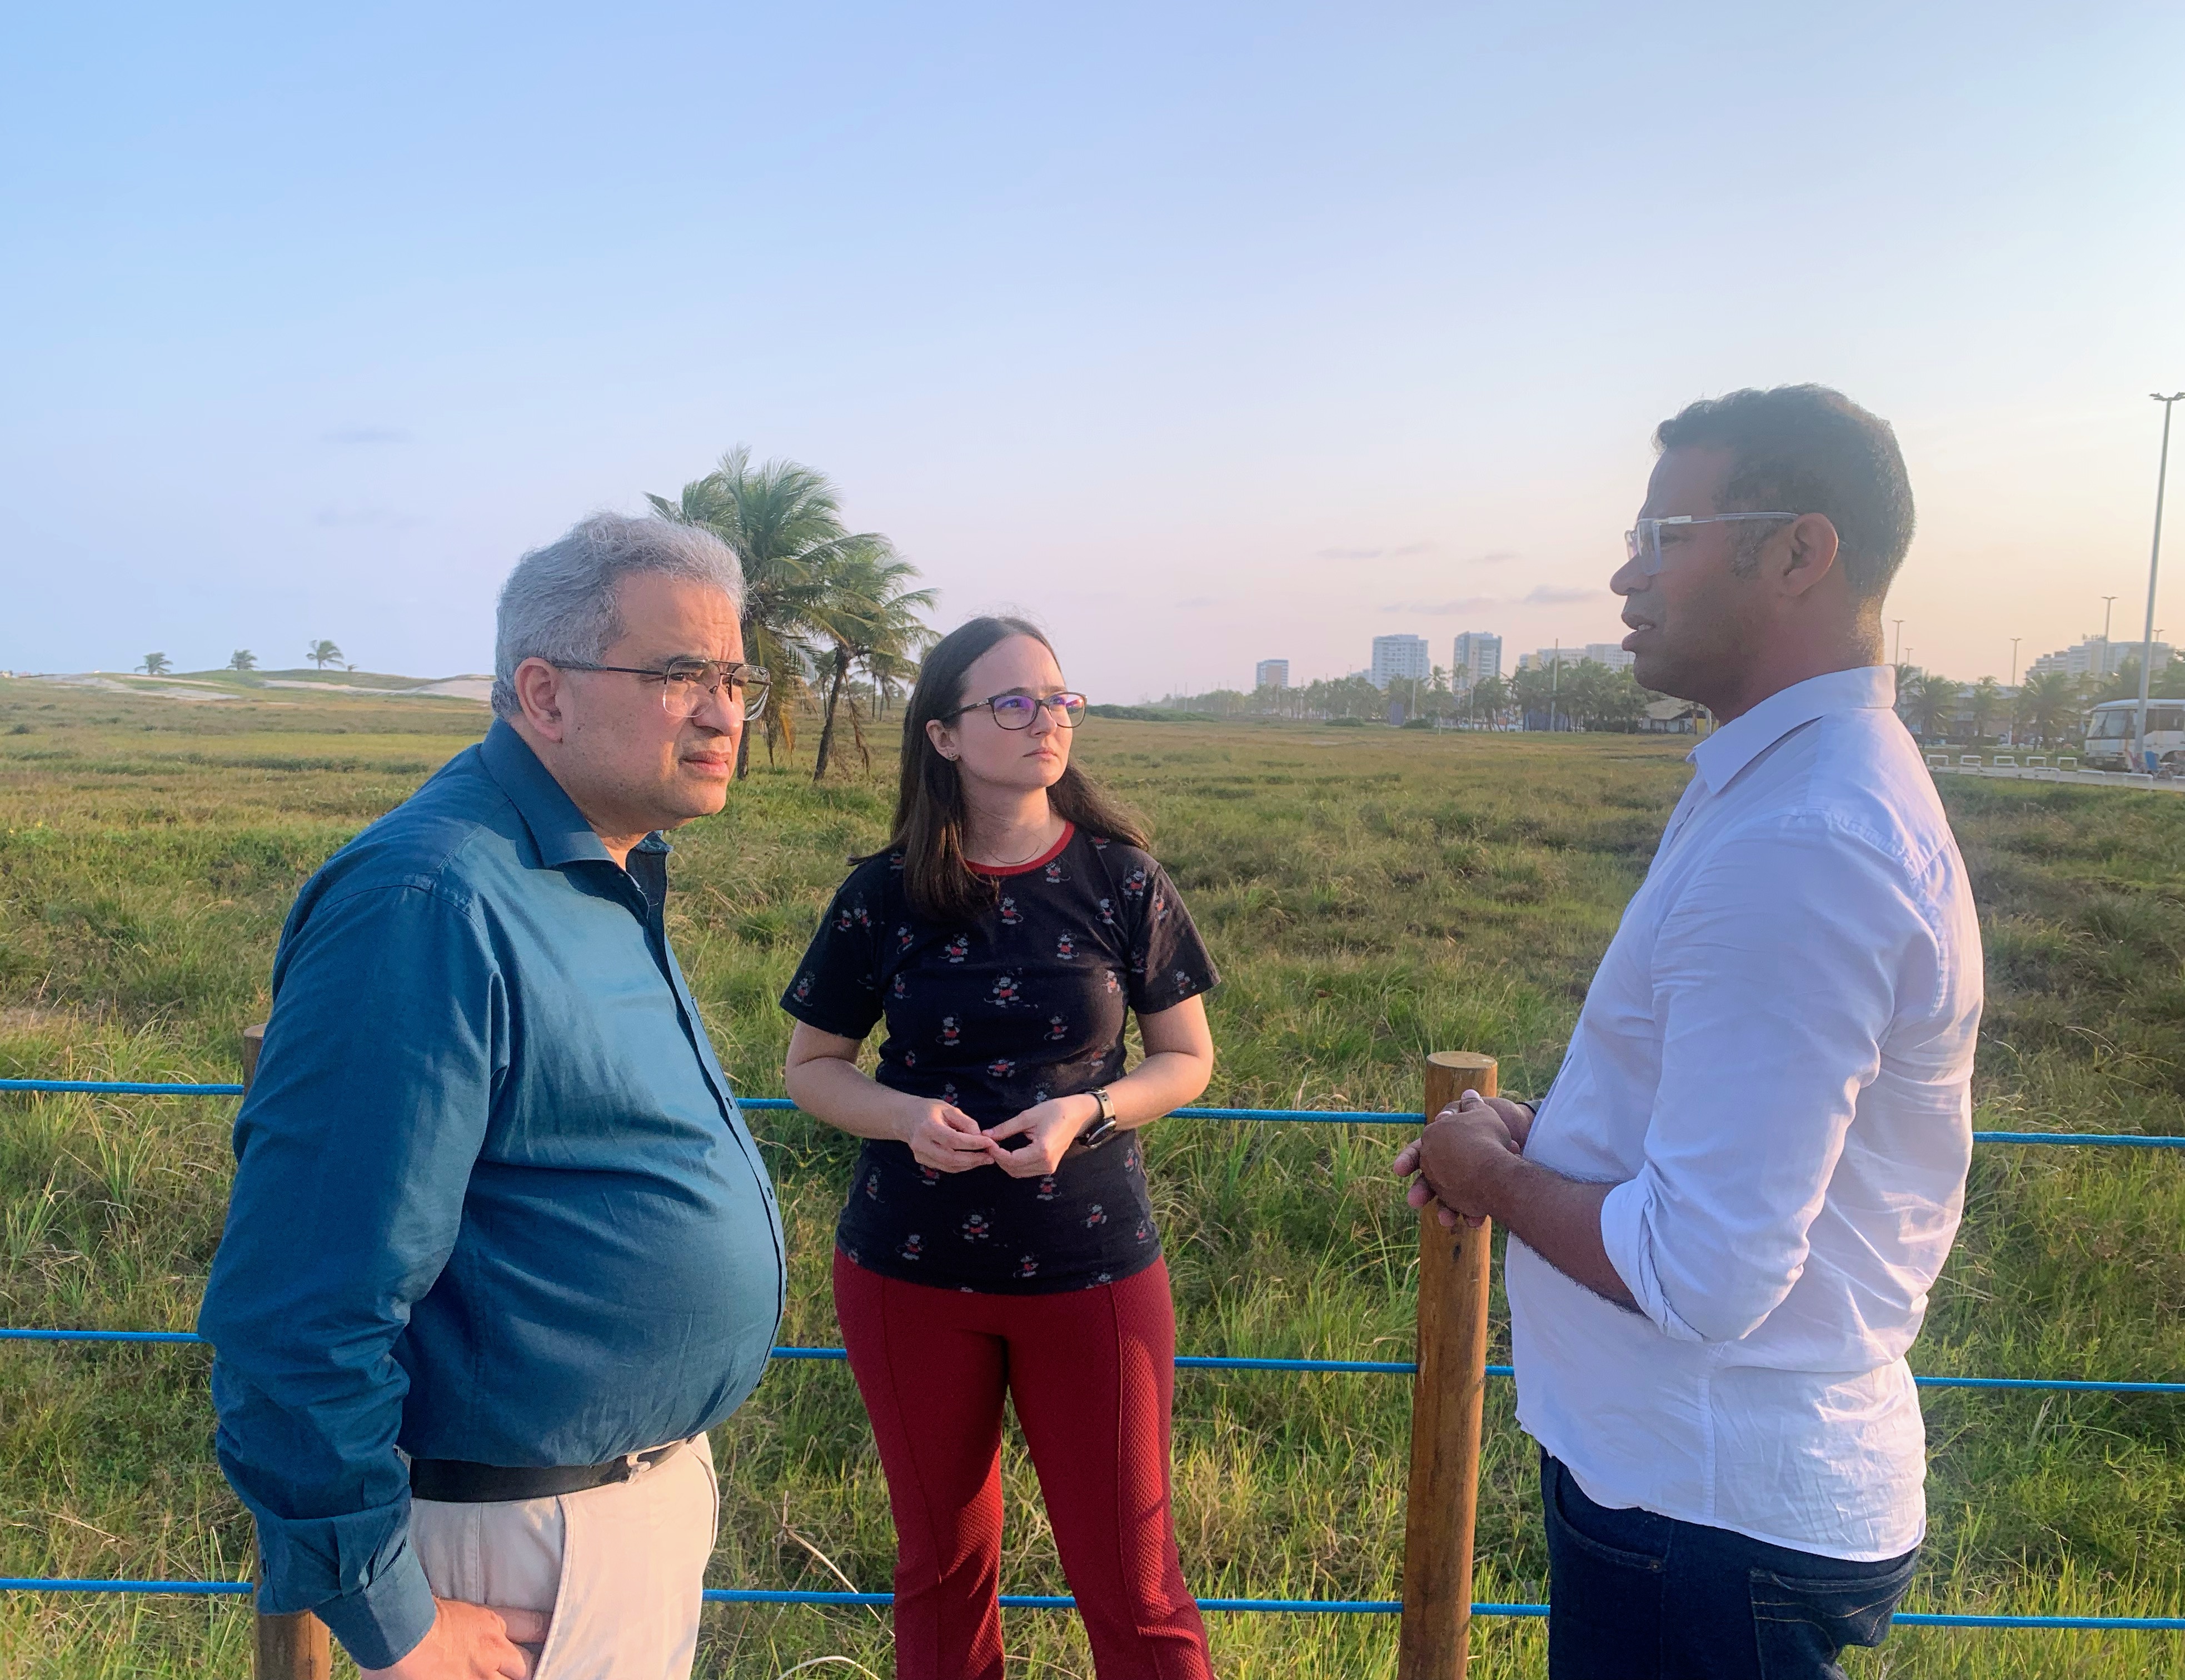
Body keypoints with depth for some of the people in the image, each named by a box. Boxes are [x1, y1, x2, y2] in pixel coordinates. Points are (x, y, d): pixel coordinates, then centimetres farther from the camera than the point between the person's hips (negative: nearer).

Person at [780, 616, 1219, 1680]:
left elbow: (1187, 1058, 2)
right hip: (911, 1271, 1)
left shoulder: (1122, 881, -5)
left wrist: (1083, 1113, -17)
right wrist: (906, 1117, -16)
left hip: (1093, 1269, -1)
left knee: (1129, 1578, 6)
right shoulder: (885, 894, -4)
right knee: (943, 1561, 18)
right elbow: (812, 1066, 4)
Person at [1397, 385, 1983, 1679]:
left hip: (1717, 1516, -9)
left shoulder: (1796, 846, -29)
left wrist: (1496, 1178, -12)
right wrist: (1544, 1137, 4)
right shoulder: (1821, 780, 7)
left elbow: (1700, 1278, -29)